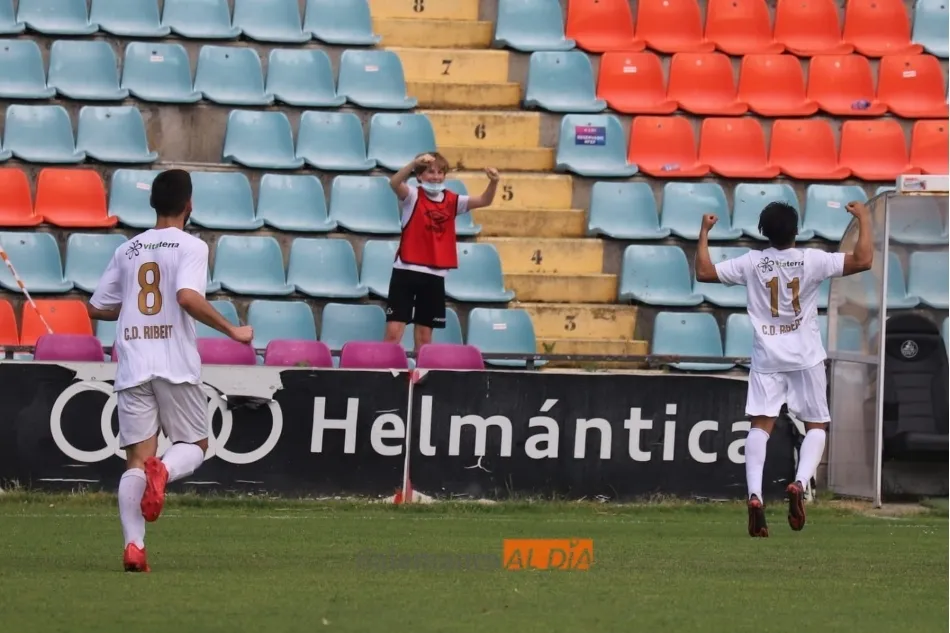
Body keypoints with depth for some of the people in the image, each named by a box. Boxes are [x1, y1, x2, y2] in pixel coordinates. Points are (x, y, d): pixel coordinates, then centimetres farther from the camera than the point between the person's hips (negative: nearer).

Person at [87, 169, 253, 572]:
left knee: (136, 459, 2)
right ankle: (164, 471, -23)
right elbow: (188, 296, -20)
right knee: (195, 445, 12)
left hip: (132, 367, 4)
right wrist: (232, 331, -11)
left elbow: (97, 308, 17)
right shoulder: (191, 247, -2)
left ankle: (133, 545, -13)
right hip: (176, 365, -4)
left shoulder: (127, 250, 13)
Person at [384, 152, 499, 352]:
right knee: (394, 331, -8)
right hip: (406, 271, -4)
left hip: (435, 275, 4)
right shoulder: (412, 196, -5)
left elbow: (484, 201, -3)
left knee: (425, 334, 9)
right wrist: (416, 162, -43)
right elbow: (394, 182, -25)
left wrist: (493, 182, -25)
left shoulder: (451, 201, 6)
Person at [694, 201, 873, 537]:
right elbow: (863, 260, -11)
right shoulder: (812, 260, -9)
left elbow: (704, 272, 2)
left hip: (767, 358, 1)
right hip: (806, 358, -1)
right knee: (816, 425, 9)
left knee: (760, 425, -2)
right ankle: (800, 483, -16)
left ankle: (755, 495, -21)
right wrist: (864, 219, 0)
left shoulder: (752, 262, -4)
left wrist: (704, 232, 12)